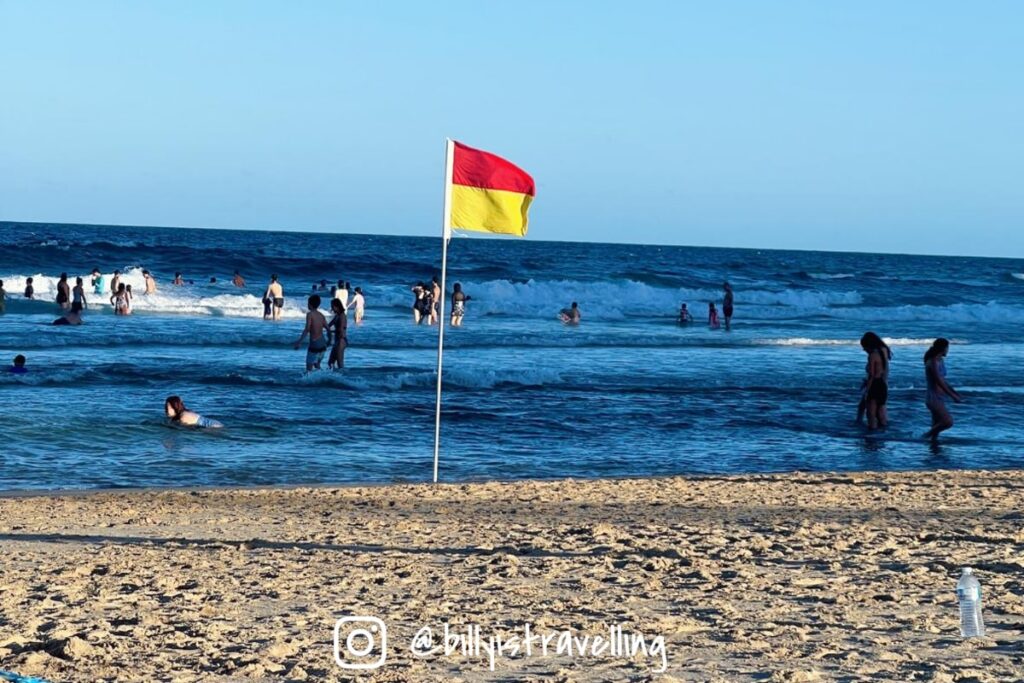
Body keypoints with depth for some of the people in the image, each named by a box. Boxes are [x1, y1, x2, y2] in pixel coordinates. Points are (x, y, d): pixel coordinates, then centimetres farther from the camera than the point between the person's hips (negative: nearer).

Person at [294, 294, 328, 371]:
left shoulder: (310, 314, -12)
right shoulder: (321, 315, 8)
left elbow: (307, 329, -21)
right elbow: (328, 329, 11)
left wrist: (299, 342, -21)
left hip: (314, 344, -7)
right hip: (322, 343, 7)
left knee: (309, 367, -2)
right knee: (317, 364, 23)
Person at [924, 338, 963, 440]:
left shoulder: (940, 361, 12)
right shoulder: (933, 362, -17)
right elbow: (939, 383, -21)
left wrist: (955, 392, 22)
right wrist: (953, 397, -21)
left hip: (939, 398, 10)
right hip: (934, 399, -10)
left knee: (937, 426, 10)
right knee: (948, 422, -18)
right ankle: (928, 435, -3)